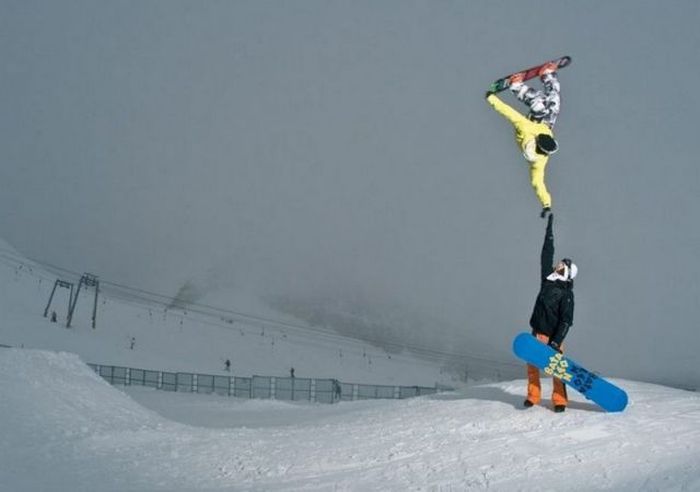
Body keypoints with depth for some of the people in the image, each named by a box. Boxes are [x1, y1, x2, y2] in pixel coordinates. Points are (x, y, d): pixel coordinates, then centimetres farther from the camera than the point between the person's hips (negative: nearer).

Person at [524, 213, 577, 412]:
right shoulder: (547, 279, 8)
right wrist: (549, 229, 18)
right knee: (532, 364, 3)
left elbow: (566, 320, -13)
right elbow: (546, 254, 14)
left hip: (553, 336, -6)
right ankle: (533, 396, 13)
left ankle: (559, 400, 1)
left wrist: (556, 342, -22)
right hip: (537, 332, 6)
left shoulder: (566, 293, -9)